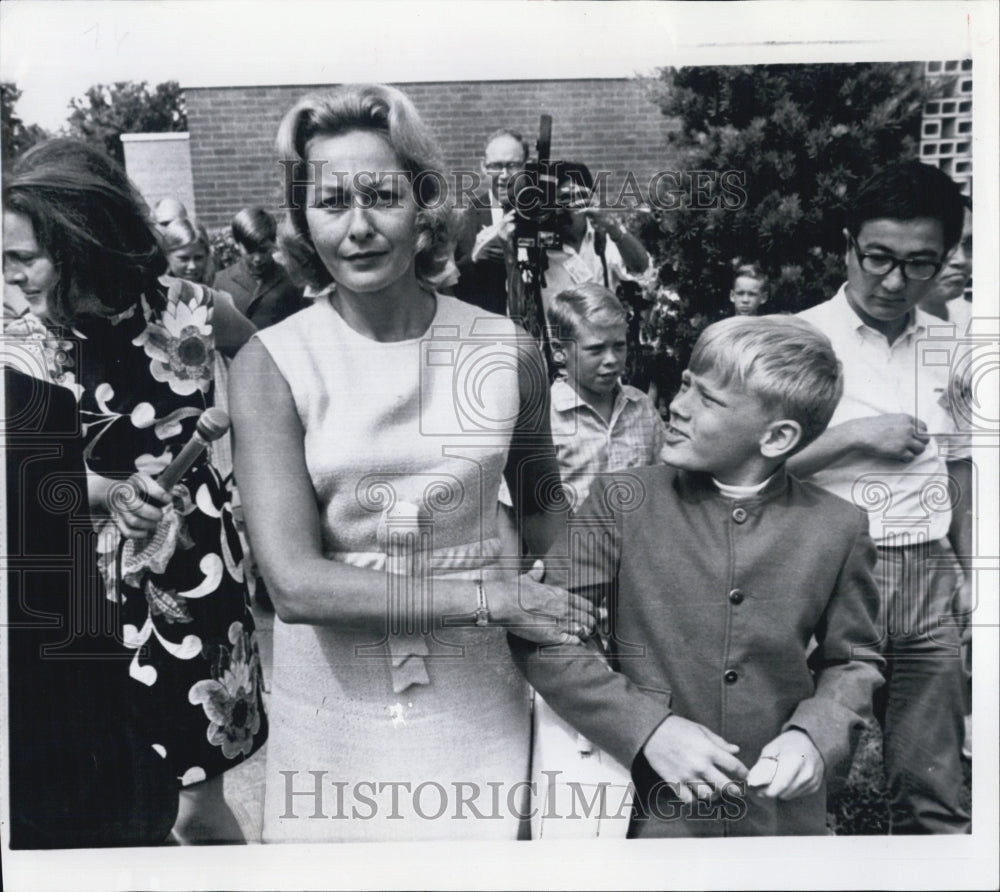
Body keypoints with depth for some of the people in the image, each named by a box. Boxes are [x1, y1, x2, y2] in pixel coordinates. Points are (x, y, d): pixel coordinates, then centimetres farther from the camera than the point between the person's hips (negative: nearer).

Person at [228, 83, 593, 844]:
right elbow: (294, 582, -18)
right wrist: (491, 596, -19)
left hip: (476, 706, 1)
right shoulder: (271, 365, -11)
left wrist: (574, 622, -3)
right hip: (332, 709, 0)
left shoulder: (509, 352, -7)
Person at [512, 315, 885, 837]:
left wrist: (815, 735, -12)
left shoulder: (837, 528, -6)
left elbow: (853, 661, 7)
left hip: (780, 811, 1)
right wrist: (648, 729, -19)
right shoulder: (622, 500, -9)